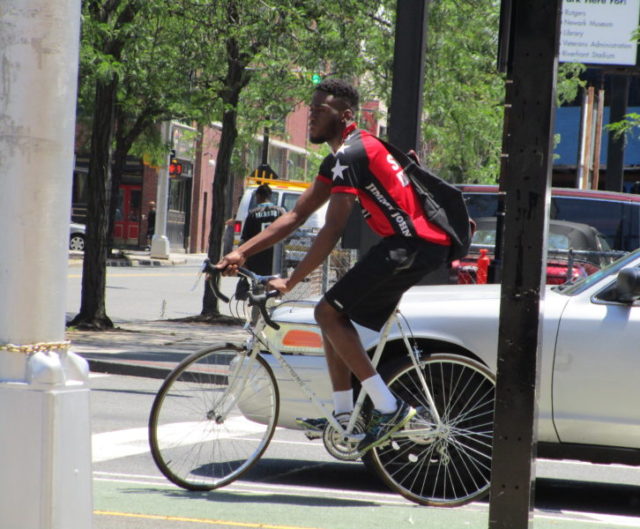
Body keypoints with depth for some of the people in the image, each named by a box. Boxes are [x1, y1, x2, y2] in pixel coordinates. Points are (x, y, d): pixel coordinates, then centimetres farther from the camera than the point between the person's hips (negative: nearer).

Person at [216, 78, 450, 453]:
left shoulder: (351, 154, -14)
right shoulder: (340, 159, 20)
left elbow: (332, 231, -18)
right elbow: (296, 216, 19)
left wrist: (290, 282, -13)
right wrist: (242, 253, 12)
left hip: (415, 245, -10)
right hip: (408, 244, 10)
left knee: (330, 312, -10)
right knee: (336, 316, 13)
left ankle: (389, 408, -13)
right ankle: (345, 415, 15)